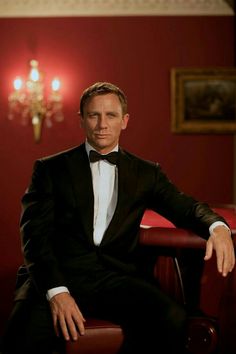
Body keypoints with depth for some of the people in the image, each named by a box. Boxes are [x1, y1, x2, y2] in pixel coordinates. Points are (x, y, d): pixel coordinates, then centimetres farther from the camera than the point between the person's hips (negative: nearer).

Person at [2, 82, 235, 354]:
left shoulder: (146, 173, 19)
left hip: (117, 274, 3)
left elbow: (186, 207, 13)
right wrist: (56, 291, -14)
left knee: (173, 321, -27)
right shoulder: (50, 168, 11)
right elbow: (35, 234, 2)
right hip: (59, 274, -2)